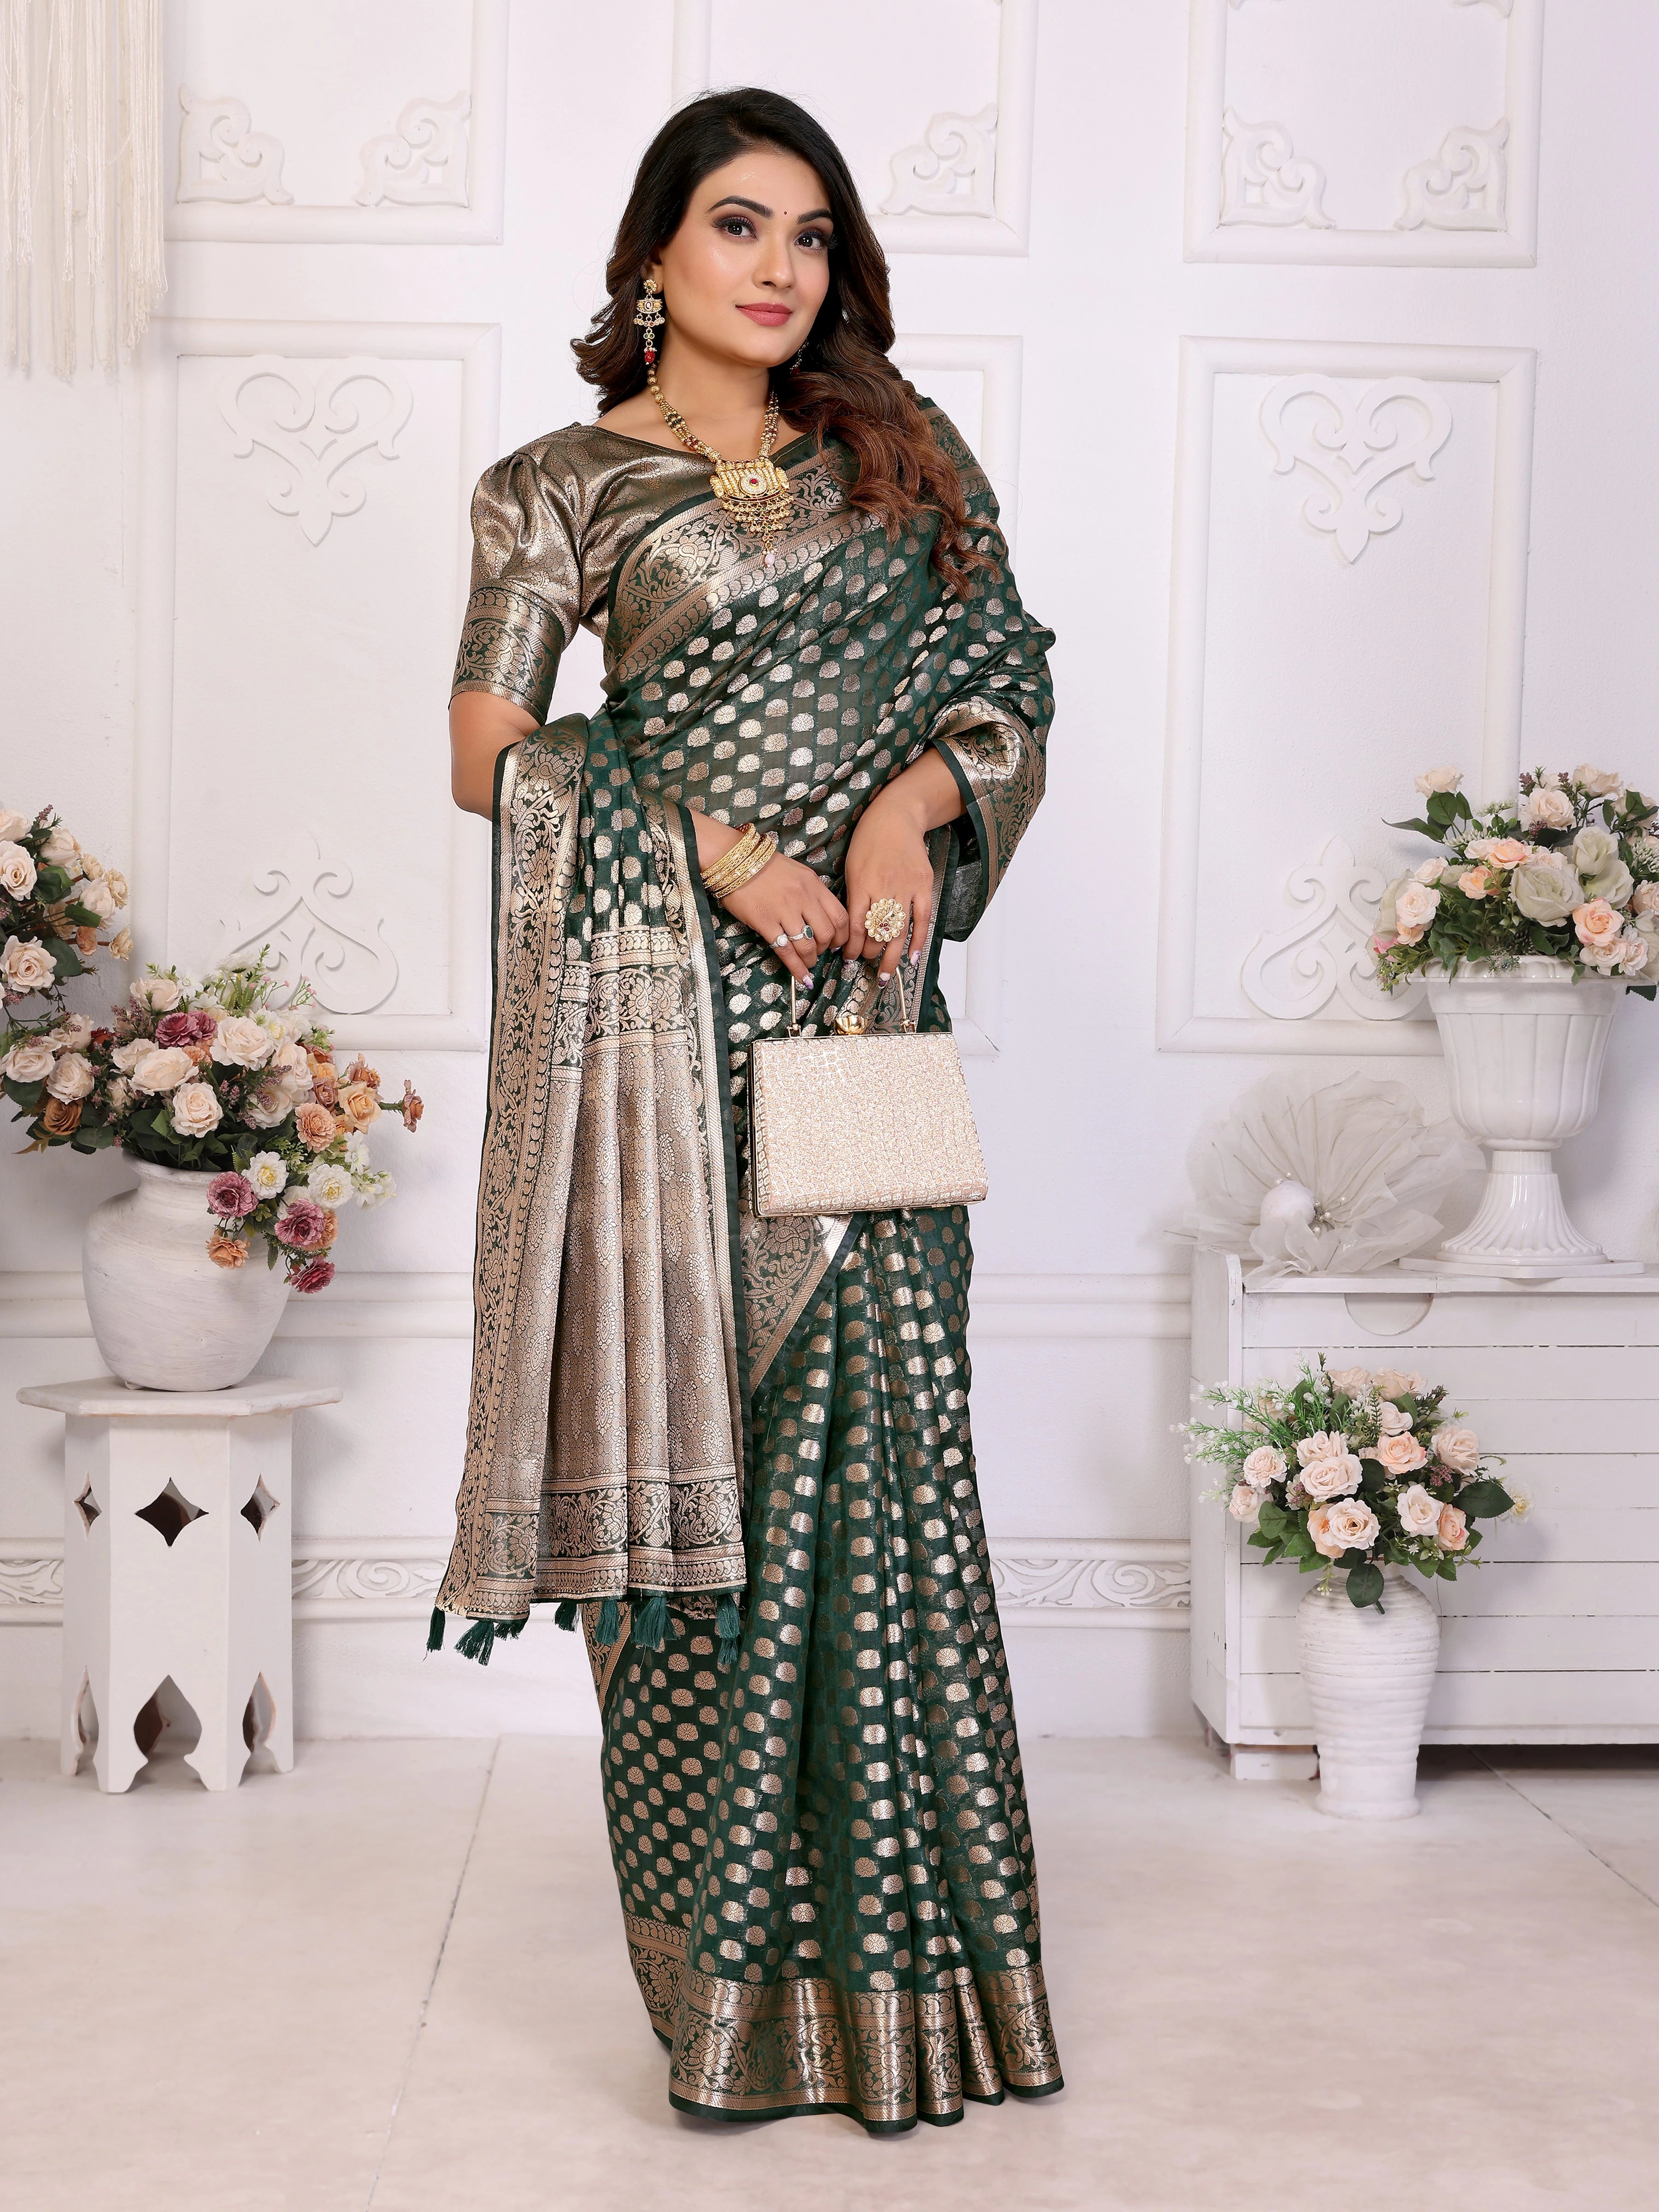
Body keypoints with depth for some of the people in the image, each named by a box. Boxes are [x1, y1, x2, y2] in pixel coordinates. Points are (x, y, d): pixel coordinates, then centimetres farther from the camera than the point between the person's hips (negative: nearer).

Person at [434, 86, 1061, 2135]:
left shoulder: (900, 454, 16)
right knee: (694, 1434, -1)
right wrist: (710, 838, -10)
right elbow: (486, 750, 0)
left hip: (859, 981, 3)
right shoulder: (566, 485, 6)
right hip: (662, 998, -2)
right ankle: (729, 1944, 11)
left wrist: (914, 795, -6)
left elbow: (1006, 674, 14)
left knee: (872, 1424, -1)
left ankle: (880, 1924, 11)